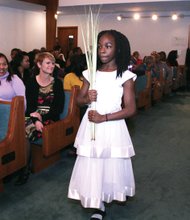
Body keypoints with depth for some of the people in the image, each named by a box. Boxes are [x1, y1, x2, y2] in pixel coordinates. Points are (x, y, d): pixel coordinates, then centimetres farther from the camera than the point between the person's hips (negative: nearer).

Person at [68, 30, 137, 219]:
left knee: (112, 164, 7)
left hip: (112, 126, -3)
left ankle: (111, 195, 34)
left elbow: (130, 109, -10)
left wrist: (104, 117, -19)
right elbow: (79, 99, 11)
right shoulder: (91, 73, 4)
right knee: (91, 165, 9)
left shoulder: (125, 76, -8)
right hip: (91, 125, 4)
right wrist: (87, 98, -12)